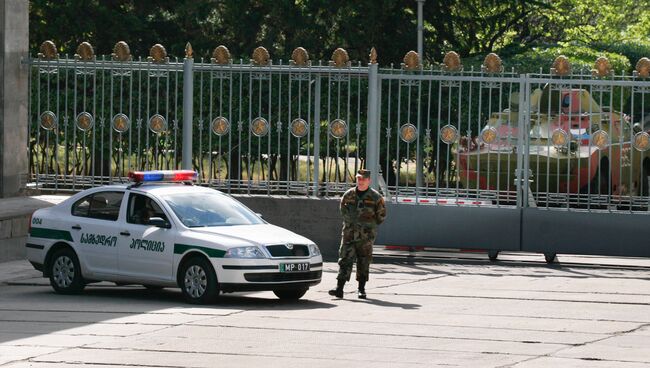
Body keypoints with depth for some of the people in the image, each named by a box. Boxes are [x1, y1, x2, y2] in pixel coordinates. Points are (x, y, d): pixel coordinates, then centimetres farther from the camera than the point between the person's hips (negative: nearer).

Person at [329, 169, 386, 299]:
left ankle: (361, 289, 13)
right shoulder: (349, 195, 5)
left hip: (365, 236, -2)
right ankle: (339, 288, -12)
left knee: (363, 263, 4)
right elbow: (343, 208, 21)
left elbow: (381, 215, 7)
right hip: (349, 234, 2)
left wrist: (369, 226, 8)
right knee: (345, 260, -7)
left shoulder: (375, 197, -2)